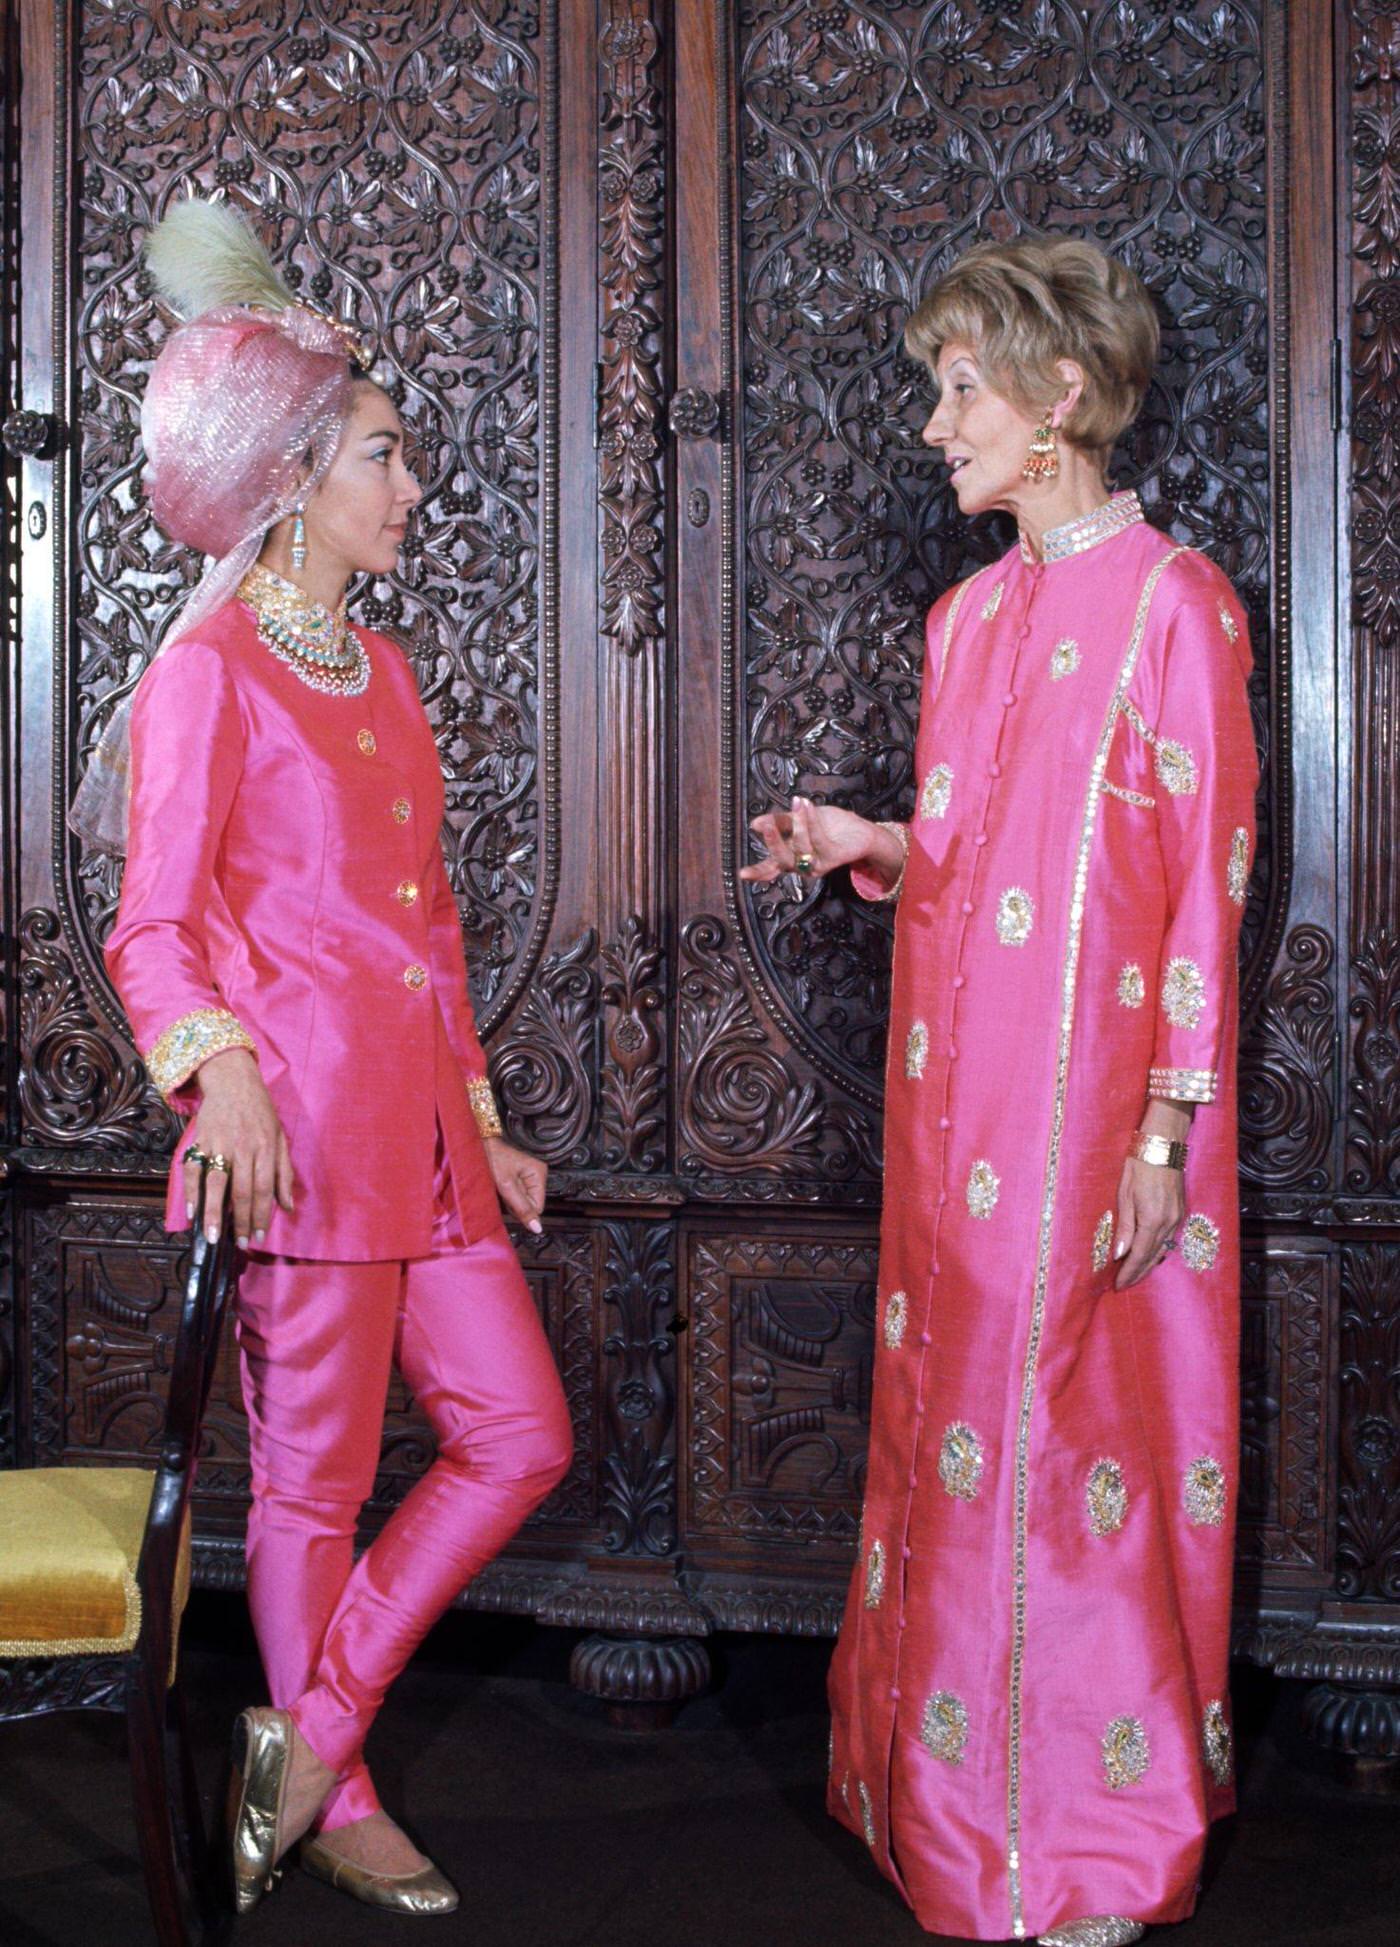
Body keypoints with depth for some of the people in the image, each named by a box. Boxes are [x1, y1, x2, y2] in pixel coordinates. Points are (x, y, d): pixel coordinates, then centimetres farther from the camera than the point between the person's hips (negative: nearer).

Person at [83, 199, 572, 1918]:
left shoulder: (375, 665, 18)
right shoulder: (211, 669, -6)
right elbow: (156, 924, -10)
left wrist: (478, 1119, 19)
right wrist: (219, 1073, -28)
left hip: (420, 1121, 8)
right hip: (302, 1122, -8)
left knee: (522, 1434, 7)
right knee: (316, 1481, 3)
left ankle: (307, 1733, 19)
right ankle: (333, 1806, 23)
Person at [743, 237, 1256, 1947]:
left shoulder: (1171, 602, -8)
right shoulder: (968, 615, 14)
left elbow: (1203, 884, -11)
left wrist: (1162, 1132, -15)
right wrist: (874, 846, 4)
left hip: (1096, 1102, -7)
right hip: (960, 1100, 7)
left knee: (1089, 1440, 1)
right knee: (957, 1429, 12)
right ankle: (962, 1795, 27)